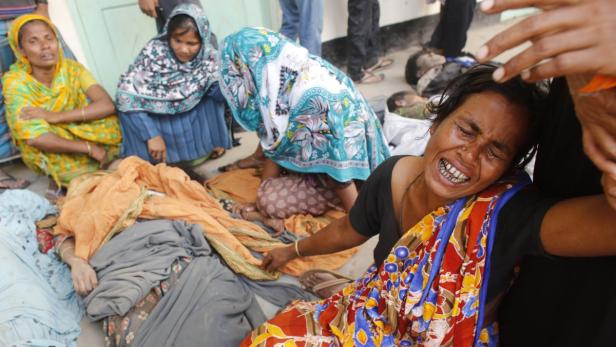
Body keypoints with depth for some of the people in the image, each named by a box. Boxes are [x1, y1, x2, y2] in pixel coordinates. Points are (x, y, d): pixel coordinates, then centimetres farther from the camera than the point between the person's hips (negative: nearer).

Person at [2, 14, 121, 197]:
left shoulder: (72, 69, -13)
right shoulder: (16, 83, -21)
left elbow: (107, 105, -27)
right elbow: (36, 139, -32)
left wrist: (56, 116, -33)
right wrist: (91, 149, -33)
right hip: (47, 155, -2)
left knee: (106, 120, -25)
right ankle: (56, 177, -5)